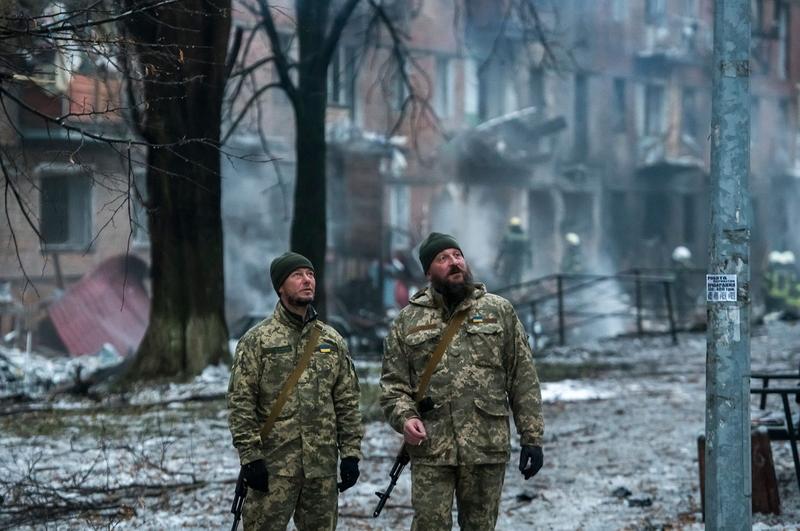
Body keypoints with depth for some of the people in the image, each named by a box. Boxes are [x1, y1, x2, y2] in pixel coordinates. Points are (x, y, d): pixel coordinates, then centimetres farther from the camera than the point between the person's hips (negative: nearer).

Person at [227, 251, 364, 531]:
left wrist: (351, 454, 5)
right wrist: (250, 457, -11)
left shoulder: (332, 340, 11)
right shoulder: (257, 340, -1)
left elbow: (347, 403, 12)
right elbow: (241, 403, -5)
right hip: (273, 465, -4)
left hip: (322, 466, 4)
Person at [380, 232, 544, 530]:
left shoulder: (499, 311, 7)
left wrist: (531, 437, 0)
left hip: (488, 449, 1)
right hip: (430, 450, 0)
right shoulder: (407, 321, 8)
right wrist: (404, 417, -13)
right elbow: (393, 383, 8)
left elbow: (523, 380, 6)